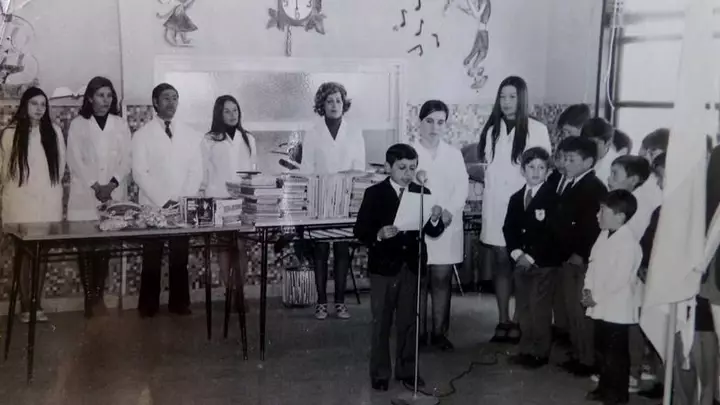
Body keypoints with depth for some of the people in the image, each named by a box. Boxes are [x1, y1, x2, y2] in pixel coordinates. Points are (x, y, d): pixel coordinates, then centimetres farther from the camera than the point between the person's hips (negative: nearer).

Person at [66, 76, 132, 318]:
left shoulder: (120, 125, 10)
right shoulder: (78, 124, 4)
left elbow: (126, 160, 4)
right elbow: (75, 161, -3)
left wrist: (111, 184, -10)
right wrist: (95, 187, -11)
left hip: (114, 196, 2)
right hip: (85, 196, -2)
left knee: (105, 247, 2)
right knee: (86, 247, -3)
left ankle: (99, 296, 8)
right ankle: (89, 298, 0)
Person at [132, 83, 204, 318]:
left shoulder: (190, 135, 10)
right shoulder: (142, 135, 0)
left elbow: (196, 171, 6)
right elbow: (140, 173, -7)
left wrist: (184, 200, -7)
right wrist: (163, 201, -13)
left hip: (184, 208, 3)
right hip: (153, 207, -2)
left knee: (180, 259, 5)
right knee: (152, 261, 0)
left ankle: (180, 305, 12)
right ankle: (148, 308, 8)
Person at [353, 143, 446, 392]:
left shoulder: (422, 193, 2)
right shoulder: (374, 194, -6)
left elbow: (433, 233, -1)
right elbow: (360, 231, -10)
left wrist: (435, 219, -22)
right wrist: (379, 235, -28)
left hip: (411, 267, 3)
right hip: (384, 267, -3)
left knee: (408, 323, 12)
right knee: (381, 324, 8)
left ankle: (406, 371, 24)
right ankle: (380, 374, 18)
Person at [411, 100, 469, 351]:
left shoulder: (454, 155, 13)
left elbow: (462, 187, 5)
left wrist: (450, 211, -13)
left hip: (447, 226, 2)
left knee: (442, 279, 3)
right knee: (418, 280, 0)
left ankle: (439, 332, 9)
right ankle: (419, 332, 7)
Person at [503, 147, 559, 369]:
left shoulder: (553, 197, -6)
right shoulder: (516, 198, 14)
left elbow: (552, 232, -12)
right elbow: (509, 228, 11)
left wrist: (532, 257, -14)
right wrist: (516, 253, -5)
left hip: (543, 263, -6)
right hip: (521, 262, 6)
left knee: (540, 309, -4)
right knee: (523, 308, 10)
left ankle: (540, 353, 5)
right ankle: (526, 349, 20)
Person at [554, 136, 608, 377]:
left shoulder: (595, 188, -12)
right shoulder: (567, 184, 12)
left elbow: (594, 225, -18)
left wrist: (580, 254, -17)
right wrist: (563, 253, 5)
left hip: (584, 260, -8)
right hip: (568, 257, 8)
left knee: (582, 309, -3)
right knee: (571, 308, 12)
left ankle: (588, 359, 6)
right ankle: (577, 355, 22)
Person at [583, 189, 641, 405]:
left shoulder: (628, 243, -20)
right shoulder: (604, 235, 8)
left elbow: (618, 280, -22)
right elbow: (593, 264, 12)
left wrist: (596, 298, -16)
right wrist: (588, 290, -2)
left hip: (617, 309, -9)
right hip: (601, 307, 9)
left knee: (616, 353, 3)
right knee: (602, 349, 18)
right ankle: (605, 387, 31)